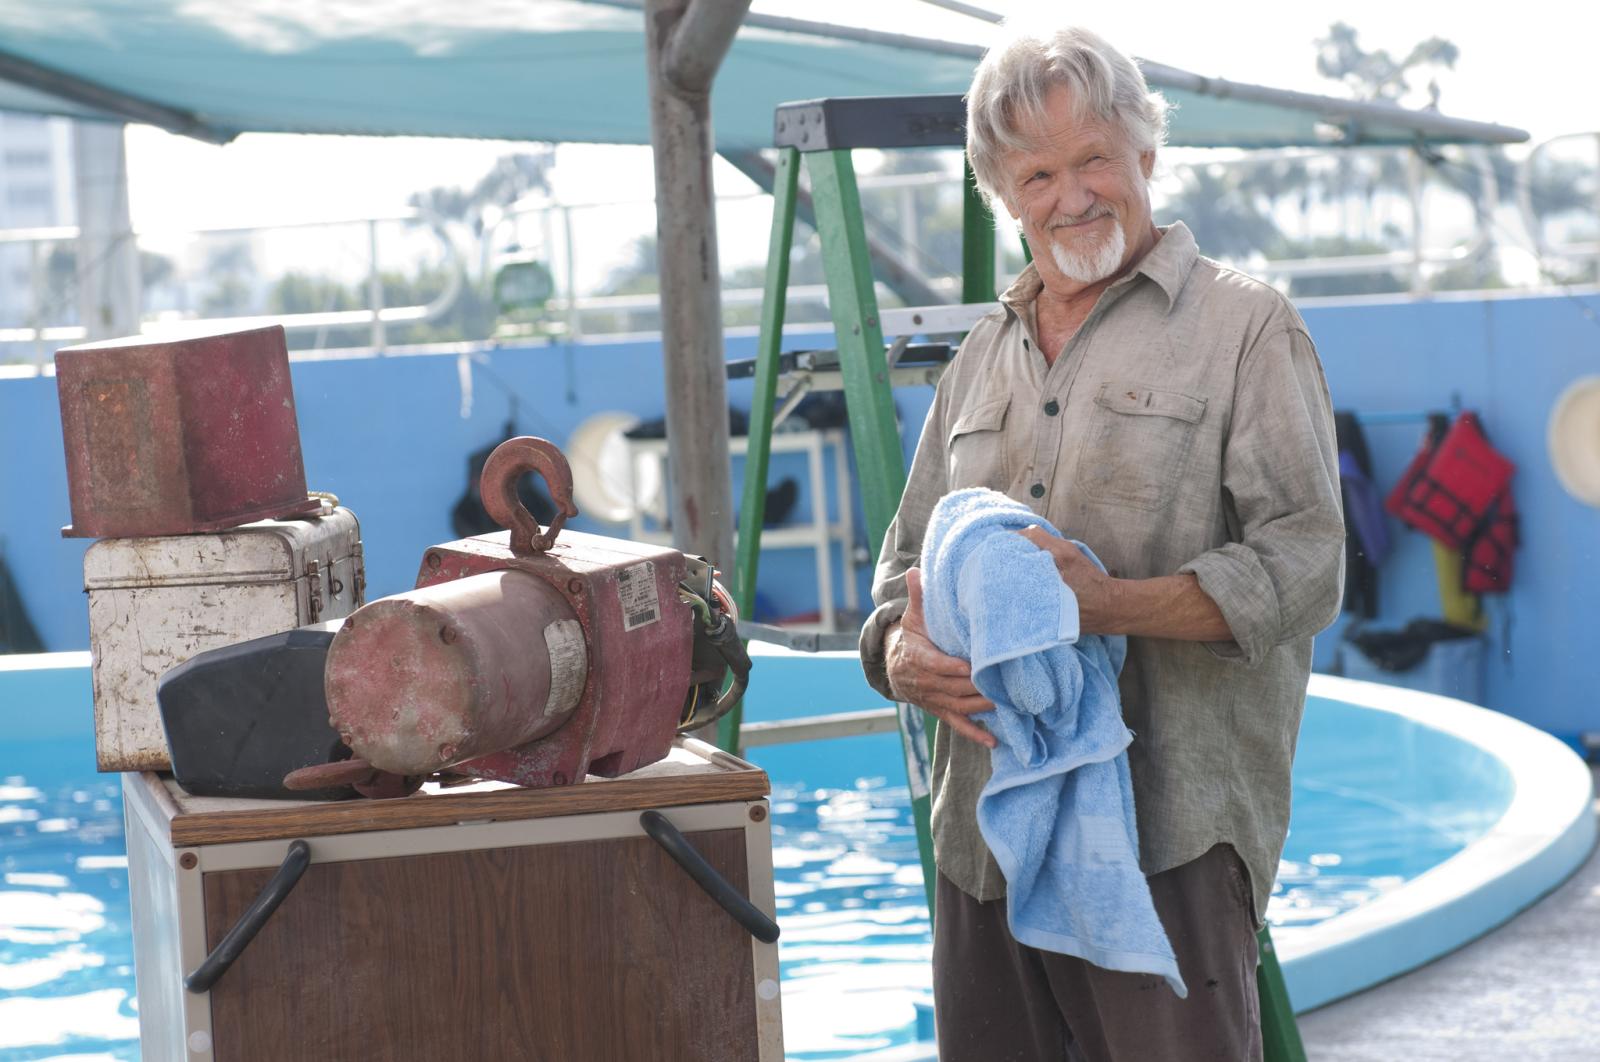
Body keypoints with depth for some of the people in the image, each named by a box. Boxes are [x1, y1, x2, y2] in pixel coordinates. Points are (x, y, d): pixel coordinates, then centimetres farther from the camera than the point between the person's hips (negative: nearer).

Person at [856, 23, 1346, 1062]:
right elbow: (912, 560, 23)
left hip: (1167, 829, -5)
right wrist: (903, 652, -1)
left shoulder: (1244, 328, 2)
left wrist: (1108, 603, -20)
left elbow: (1303, 567, -7)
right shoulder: (985, 356, 21)